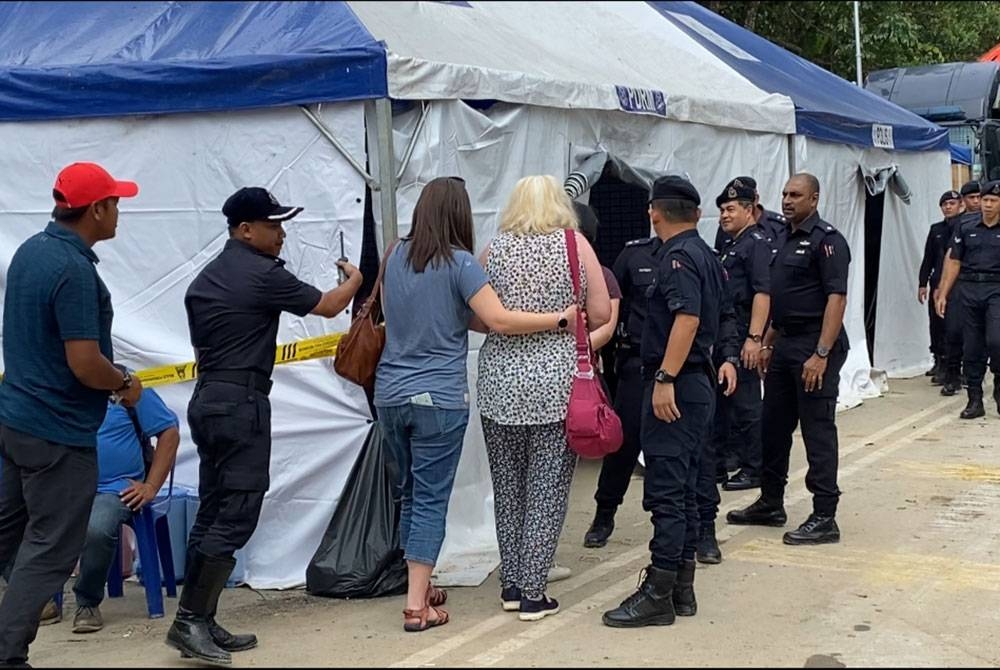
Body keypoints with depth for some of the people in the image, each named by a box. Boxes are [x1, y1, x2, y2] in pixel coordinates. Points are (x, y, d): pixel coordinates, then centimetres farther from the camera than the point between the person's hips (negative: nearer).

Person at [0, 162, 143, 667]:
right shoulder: (74, 269, -23)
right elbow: (85, 365, -26)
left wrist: (111, 373, 14)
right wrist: (126, 383, -6)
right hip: (58, 432, -9)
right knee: (50, 550, 1)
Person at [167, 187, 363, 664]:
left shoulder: (205, 278, 16)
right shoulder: (263, 274, -10)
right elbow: (327, 307, 0)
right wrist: (353, 281, 20)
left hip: (206, 400, 9)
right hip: (241, 402, -9)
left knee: (212, 513, 9)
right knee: (236, 516, -7)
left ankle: (201, 623, 10)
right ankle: (189, 620, -9)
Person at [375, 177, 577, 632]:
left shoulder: (396, 257, 7)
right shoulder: (459, 262, -10)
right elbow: (499, 321, -16)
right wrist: (561, 318, -7)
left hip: (391, 395, 6)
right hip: (438, 398, -6)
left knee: (411, 492, 17)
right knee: (431, 498, -1)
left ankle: (419, 585, 27)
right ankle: (417, 605, -1)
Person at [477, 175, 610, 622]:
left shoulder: (494, 250, 2)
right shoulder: (574, 244, -2)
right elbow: (601, 314, -4)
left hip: (499, 381, 2)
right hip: (556, 381, -2)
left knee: (507, 485, 14)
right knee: (547, 487, 4)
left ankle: (511, 584, 21)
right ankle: (532, 593, 6)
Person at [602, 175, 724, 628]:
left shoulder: (678, 256, -13)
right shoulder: (706, 255, 16)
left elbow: (687, 318, -25)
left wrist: (665, 379, -27)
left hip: (675, 387, -10)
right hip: (697, 383, 10)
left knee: (665, 491, -8)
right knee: (682, 490, 13)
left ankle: (658, 595, -5)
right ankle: (682, 589, 18)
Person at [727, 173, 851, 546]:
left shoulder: (826, 240, -12)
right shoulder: (784, 239, 16)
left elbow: (837, 298, -19)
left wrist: (822, 354, -24)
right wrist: (767, 343, 19)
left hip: (815, 347, -9)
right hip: (784, 345, 9)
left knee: (818, 430, -5)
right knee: (773, 426, 15)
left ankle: (824, 518, 1)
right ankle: (770, 504, 28)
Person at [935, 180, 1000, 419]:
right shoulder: (967, 229, 11)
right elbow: (953, 262, 13)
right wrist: (943, 294, 8)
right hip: (969, 290, 3)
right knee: (972, 348, 5)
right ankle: (975, 401, 12)